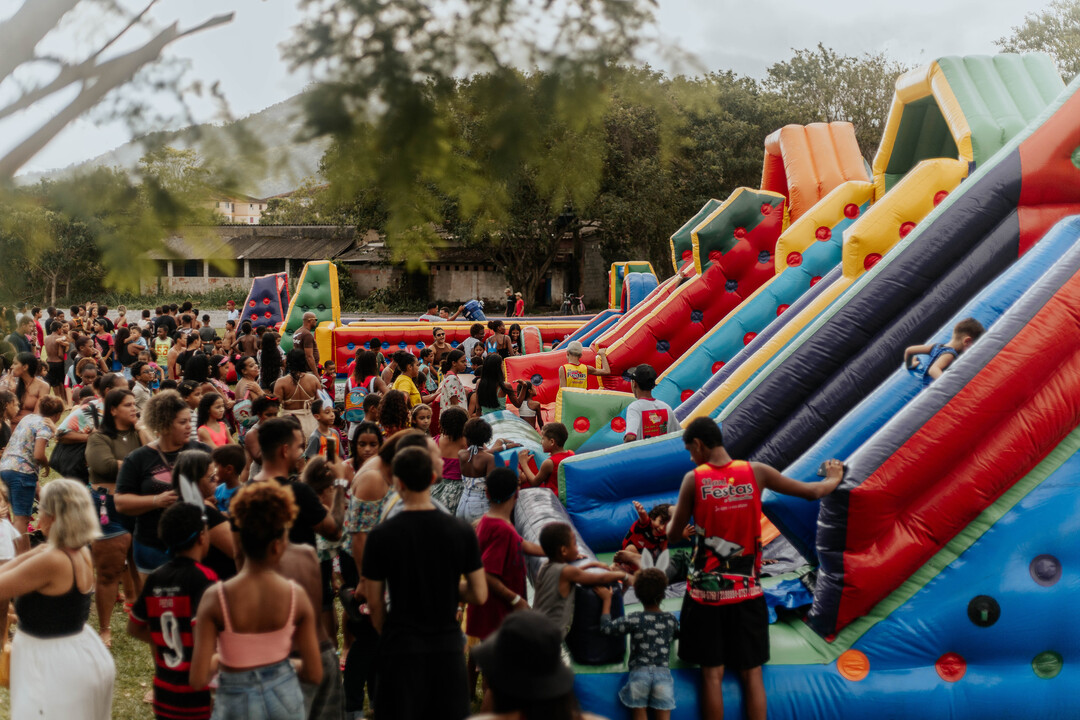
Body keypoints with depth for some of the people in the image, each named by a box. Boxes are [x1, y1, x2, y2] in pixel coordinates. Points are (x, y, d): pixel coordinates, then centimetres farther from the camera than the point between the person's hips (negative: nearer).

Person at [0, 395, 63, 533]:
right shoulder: (46, 425, -8)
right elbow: (38, 455, -18)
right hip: (22, 471, -8)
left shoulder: (28, 418, 17)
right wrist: (47, 465, 3)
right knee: (22, 519, -8)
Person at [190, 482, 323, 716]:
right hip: (285, 697, 2)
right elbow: (314, 674, -7)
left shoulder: (216, 598, -18)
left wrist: (217, 660, 3)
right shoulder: (296, 595, -13)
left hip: (237, 704, -2)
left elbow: (198, 680, -18)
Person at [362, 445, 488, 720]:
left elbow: (375, 603, -3)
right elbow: (480, 595, -3)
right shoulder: (461, 531, -6)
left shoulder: (381, 535, -10)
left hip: (400, 648, -2)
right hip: (447, 646, 2)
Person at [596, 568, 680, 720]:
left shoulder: (635, 619, -1)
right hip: (663, 673, 2)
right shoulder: (671, 620, 9)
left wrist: (606, 600, 8)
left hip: (639, 673, -1)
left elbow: (606, 628, -1)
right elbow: (677, 634, 30)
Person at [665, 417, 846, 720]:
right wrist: (833, 479, 26)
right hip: (747, 591, 2)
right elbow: (811, 492, 5)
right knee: (751, 673, 9)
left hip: (707, 591, -1)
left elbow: (674, 533, 0)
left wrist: (673, 516, 23)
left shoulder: (694, 479, -8)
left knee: (712, 673, 6)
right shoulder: (756, 472, -3)